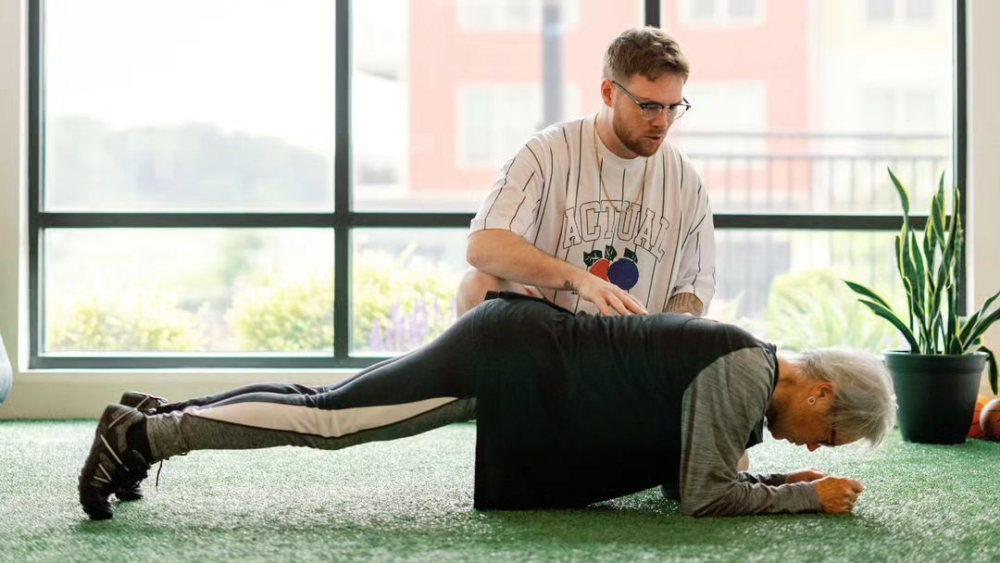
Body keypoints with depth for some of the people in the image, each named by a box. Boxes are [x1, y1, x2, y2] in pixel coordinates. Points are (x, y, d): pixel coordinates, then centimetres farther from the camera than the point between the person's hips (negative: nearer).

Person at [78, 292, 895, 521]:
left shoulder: (740, 364, 16)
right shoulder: (744, 374, -12)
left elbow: (682, 474, 24)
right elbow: (704, 497, -15)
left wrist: (783, 479, 18)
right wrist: (808, 497, -6)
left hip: (516, 348, 9)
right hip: (512, 360, -9)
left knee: (327, 409, 10)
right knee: (328, 420, -10)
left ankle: (157, 417, 13)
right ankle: (146, 435, -9)